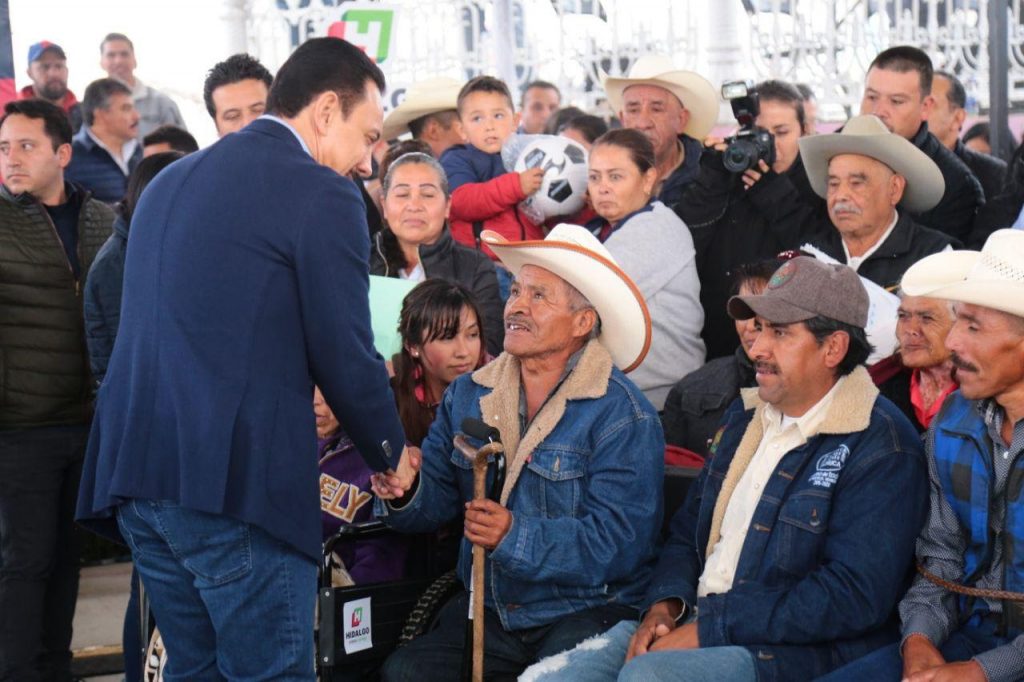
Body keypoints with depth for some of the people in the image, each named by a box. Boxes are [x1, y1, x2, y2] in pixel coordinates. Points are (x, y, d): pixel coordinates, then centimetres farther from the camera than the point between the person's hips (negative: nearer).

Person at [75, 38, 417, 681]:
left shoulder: (171, 180, 18)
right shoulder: (322, 193, -6)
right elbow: (345, 353, -6)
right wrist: (393, 453, 11)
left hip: (133, 464, 8)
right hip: (237, 480, -8)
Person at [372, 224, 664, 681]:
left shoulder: (623, 416, -8)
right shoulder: (468, 395, 11)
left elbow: (619, 543, -16)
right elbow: (436, 500, 10)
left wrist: (517, 536, -27)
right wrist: (405, 493, -14)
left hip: (585, 613, -4)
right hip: (485, 610, 4)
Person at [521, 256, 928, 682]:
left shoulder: (882, 447, -10)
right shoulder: (745, 416, 16)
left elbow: (855, 596, -19)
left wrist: (710, 627, -19)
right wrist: (664, 605, 0)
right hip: (695, 623, 7)